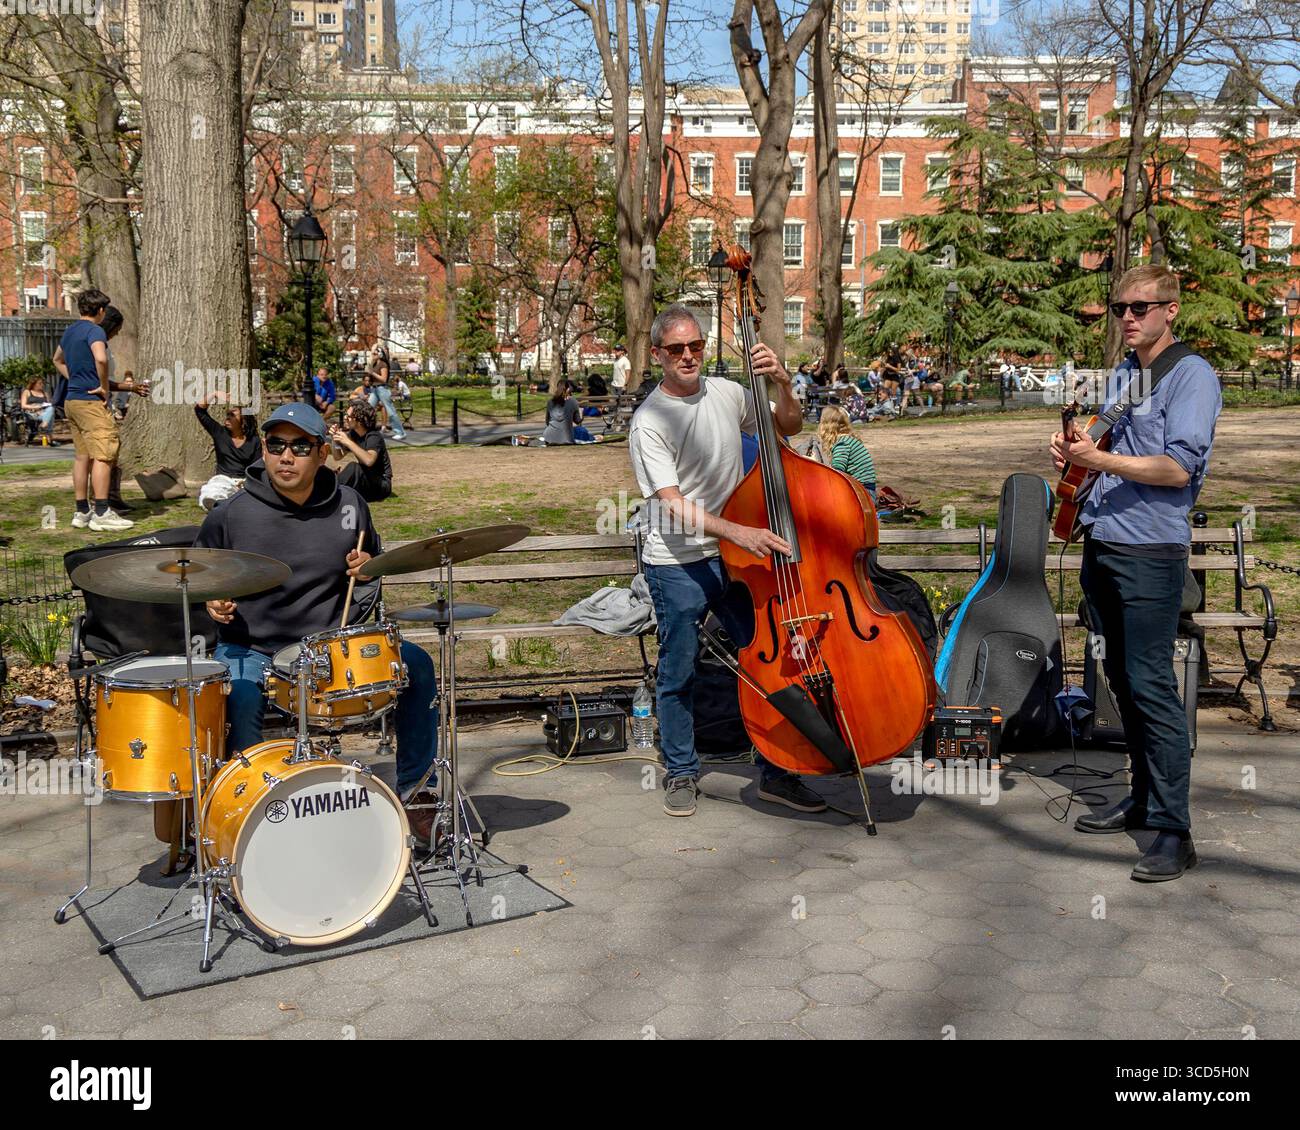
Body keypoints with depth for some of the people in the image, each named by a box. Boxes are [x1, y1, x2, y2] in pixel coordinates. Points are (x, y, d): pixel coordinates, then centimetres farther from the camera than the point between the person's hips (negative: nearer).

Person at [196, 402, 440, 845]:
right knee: (238, 701, -36)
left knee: (417, 665, -15)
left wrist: (368, 568, -6)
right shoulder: (230, 516, -7)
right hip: (251, 649, -3)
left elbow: (372, 562, 18)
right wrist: (212, 601, -13)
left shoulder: (348, 505, 1)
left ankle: (415, 791, 1)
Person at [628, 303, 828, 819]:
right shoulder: (649, 422, -12)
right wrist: (736, 531, -33)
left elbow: (788, 427, 14)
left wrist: (782, 384, -6)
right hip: (677, 566, -4)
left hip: (736, 558, 4)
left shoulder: (726, 393, 3)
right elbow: (673, 505, -21)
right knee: (677, 676, 7)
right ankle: (681, 774, 25)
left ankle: (776, 774, 18)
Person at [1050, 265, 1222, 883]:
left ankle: (1172, 829, -5)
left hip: (1150, 552, -8)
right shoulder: (1120, 374, 16)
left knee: (1150, 684, -10)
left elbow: (1178, 468, -18)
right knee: (1122, 677, 13)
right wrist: (1073, 451, 5)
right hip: (1101, 546, 8)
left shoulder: (1191, 374, -8)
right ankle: (1142, 796, 25)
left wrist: (1099, 459, -20)